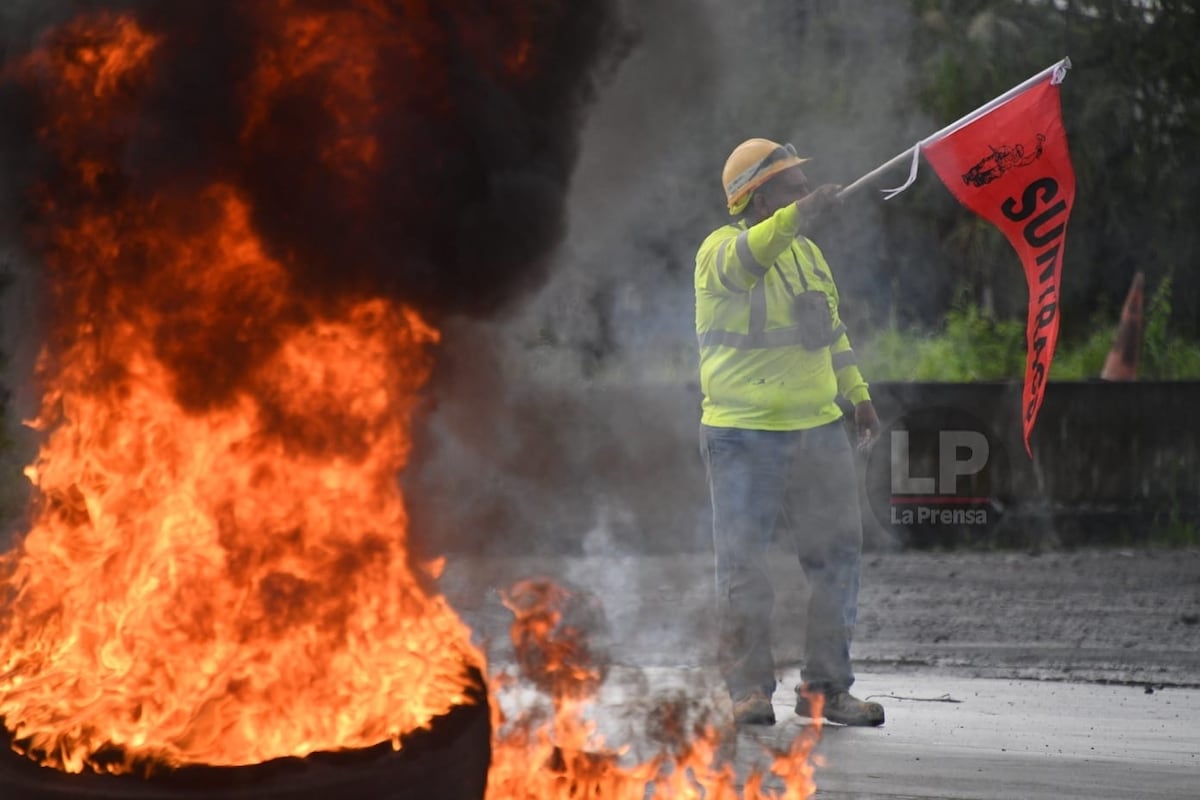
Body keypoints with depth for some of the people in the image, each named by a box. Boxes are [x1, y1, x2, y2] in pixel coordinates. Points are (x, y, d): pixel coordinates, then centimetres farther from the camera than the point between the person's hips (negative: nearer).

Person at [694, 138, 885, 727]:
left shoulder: (807, 251, 15)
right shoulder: (721, 249, -8)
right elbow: (743, 259, -33)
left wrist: (856, 392, 20)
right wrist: (795, 217, -48)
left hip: (818, 430, 7)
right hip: (745, 436, -6)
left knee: (837, 556, 5)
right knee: (745, 566, -2)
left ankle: (826, 686, 13)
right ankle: (748, 689, 5)